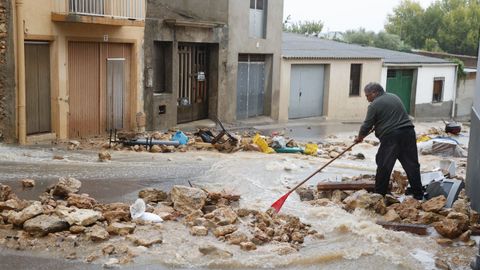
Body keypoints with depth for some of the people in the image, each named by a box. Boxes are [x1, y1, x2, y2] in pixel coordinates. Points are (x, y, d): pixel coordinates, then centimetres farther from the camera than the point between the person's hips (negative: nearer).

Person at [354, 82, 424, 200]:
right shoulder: (394, 97, 19)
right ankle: (418, 195, 11)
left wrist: (360, 137, 15)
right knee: (412, 164, 8)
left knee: (384, 166, 3)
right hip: (408, 133, 7)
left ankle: (379, 194, 8)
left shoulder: (374, 105, -4)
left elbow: (367, 125, -1)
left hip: (391, 136, -7)